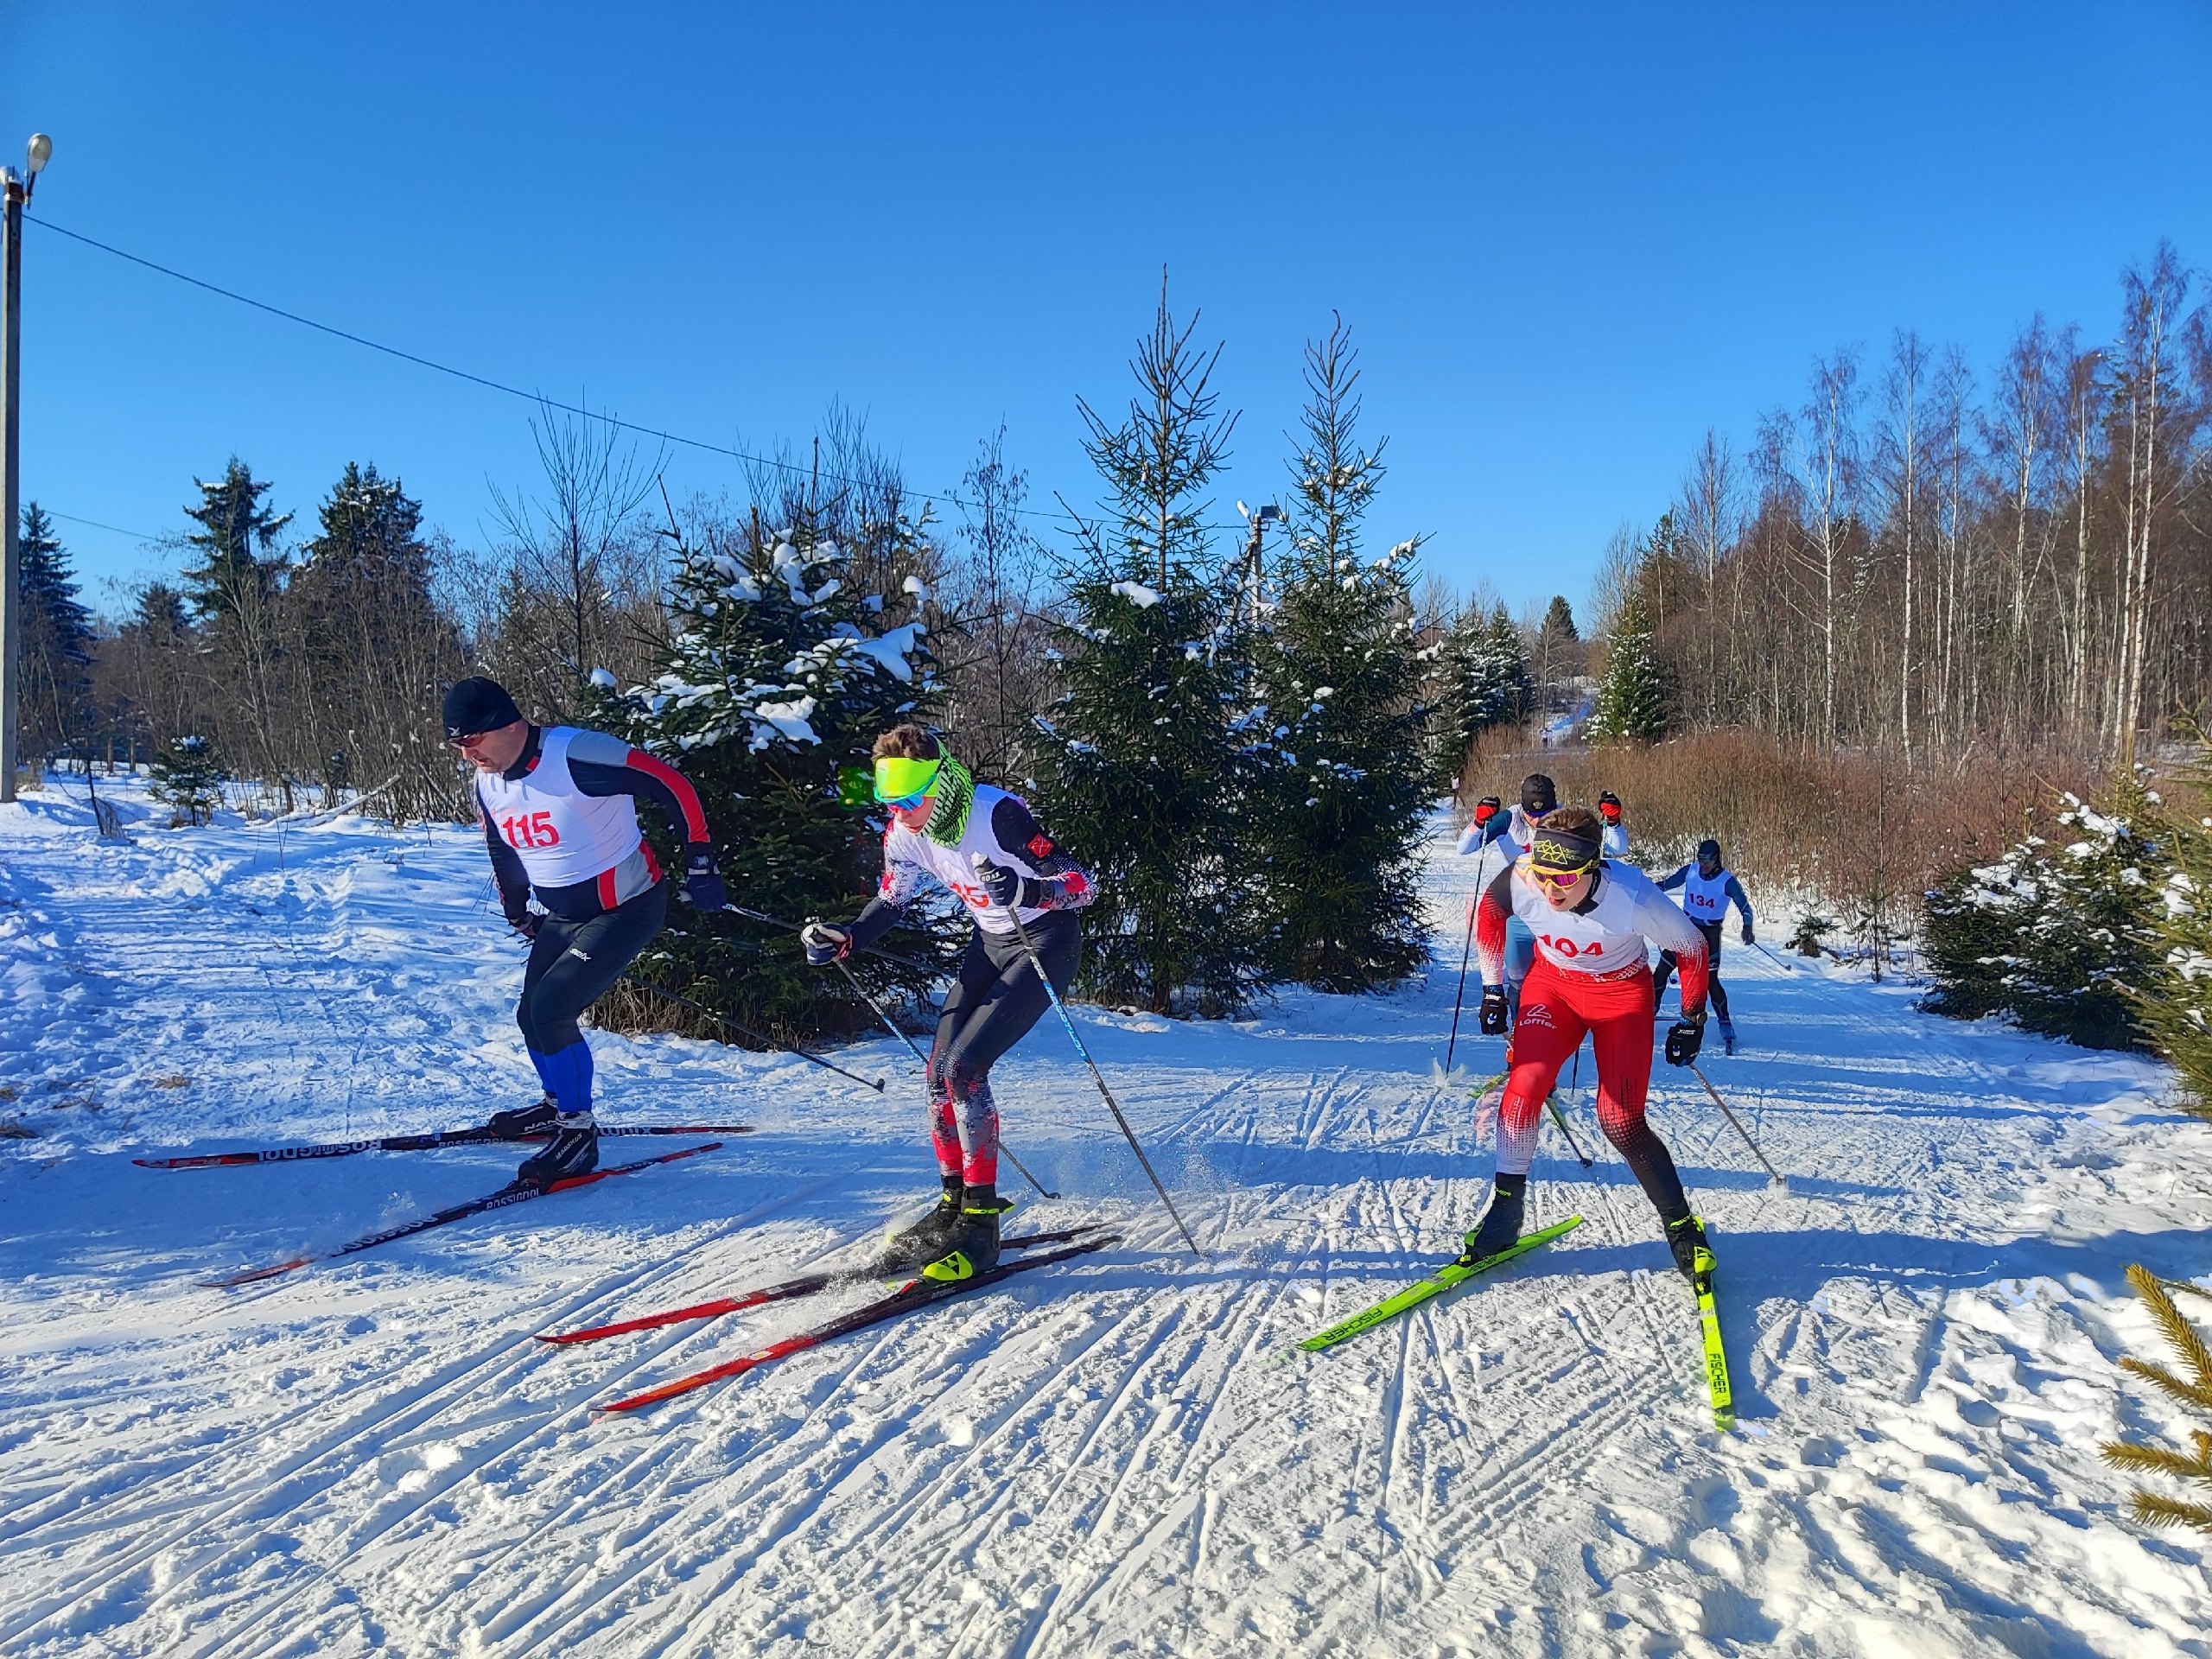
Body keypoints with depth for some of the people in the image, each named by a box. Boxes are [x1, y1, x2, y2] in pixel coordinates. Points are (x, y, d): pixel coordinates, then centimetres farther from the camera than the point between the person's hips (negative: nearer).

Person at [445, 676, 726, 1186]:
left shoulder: (577, 756, -28)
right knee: (532, 1016, 13)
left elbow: (673, 786, -24)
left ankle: (578, 1132, -2)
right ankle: (559, 1104, 40)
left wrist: (699, 863, -20)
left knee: (550, 1009, -18)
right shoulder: (488, 785, -1)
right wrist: (517, 915, 25)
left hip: (626, 909, -8)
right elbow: (504, 852, 18)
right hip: (561, 915, 8)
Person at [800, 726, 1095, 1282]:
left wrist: (1026, 890, -45)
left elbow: (1084, 884, -25)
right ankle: (954, 1205, 17)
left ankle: (980, 1224, -10)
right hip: (989, 944, 7)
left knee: (964, 1067, -19)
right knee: (938, 1080, -1)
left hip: (1046, 944, -7)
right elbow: (890, 902, 10)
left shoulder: (1000, 813, -27)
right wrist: (843, 939, -8)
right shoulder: (905, 833, -7)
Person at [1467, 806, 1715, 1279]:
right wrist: (1492, 989, 1)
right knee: (1524, 1084, -16)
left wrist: (1692, 1020, -5)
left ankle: (1681, 1226, 13)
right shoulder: (1520, 880, -28)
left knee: (1620, 1122, -8)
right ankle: (1505, 1210, 1)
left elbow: (1692, 947, -14)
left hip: (1622, 994, -2)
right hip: (1552, 982, 3)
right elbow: (1488, 912, -2)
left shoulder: (1633, 897, -34)